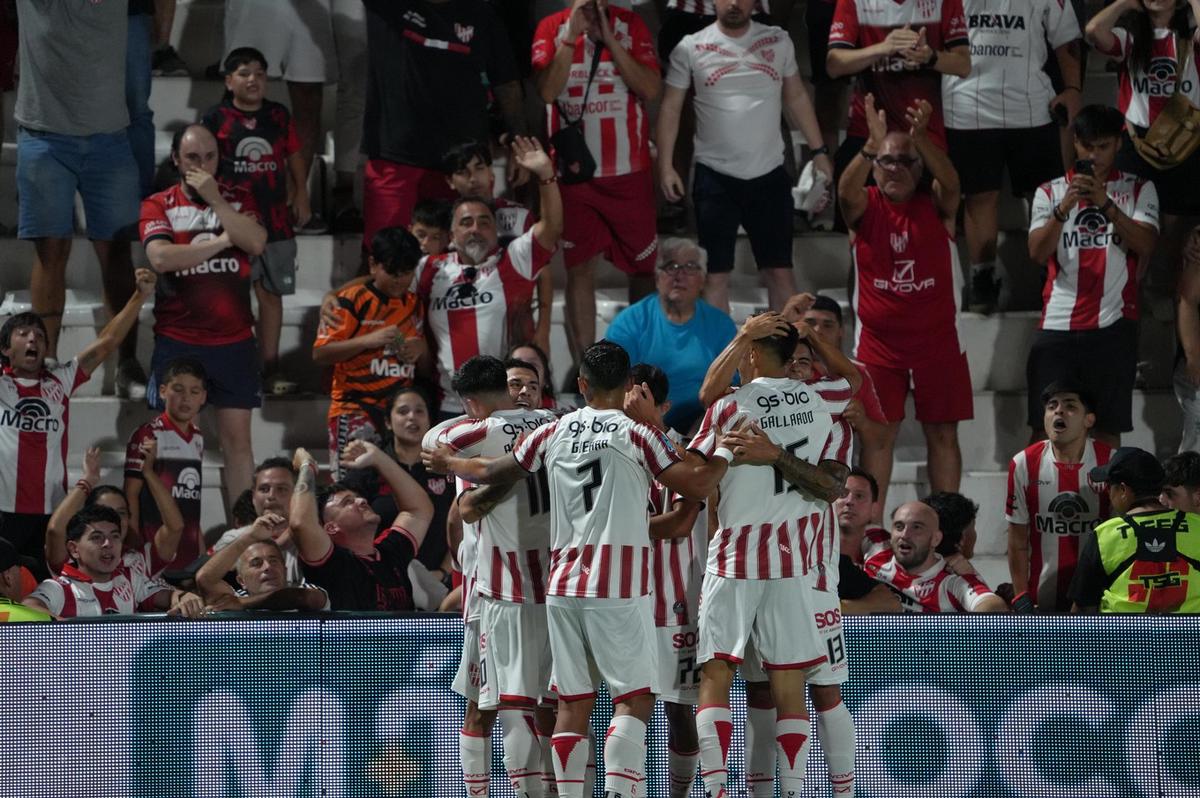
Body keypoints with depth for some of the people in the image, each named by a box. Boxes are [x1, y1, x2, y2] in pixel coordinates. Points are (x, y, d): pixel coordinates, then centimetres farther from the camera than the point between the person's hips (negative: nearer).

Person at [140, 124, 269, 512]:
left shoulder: (237, 200, 9)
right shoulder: (159, 206, 3)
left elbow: (256, 243, -8)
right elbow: (161, 257, -14)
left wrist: (214, 198, -10)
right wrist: (221, 241, -8)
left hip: (233, 339, 2)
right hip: (177, 340, -2)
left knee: (237, 439, 2)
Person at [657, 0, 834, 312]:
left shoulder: (778, 41, 4)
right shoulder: (691, 48, -3)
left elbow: (796, 97, 12)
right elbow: (671, 107, -1)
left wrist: (819, 151, 7)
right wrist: (665, 166, -8)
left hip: (770, 175, 2)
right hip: (715, 177, -2)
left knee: (780, 271, 5)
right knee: (716, 274, 3)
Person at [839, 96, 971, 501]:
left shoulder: (936, 206, 0)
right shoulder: (865, 206, 0)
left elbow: (950, 182, -22)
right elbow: (846, 190, -23)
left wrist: (920, 137, -42)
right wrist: (872, 144, -42)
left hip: (936, 338, 1)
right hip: (879, 341, -1)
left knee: (943, 433, 5)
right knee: (879, 435, 0)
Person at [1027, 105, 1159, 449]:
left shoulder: (1139, 189, 10)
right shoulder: (1050, 192, 11)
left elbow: (1146, 244, -6)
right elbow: (1037, 252, -1)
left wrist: (1106, 204, -17)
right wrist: (1063, 209, -16)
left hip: (1113, 325, -1)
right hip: (1057, 326, 1)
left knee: (1107, 427, 0)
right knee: (1045, 428, -3)